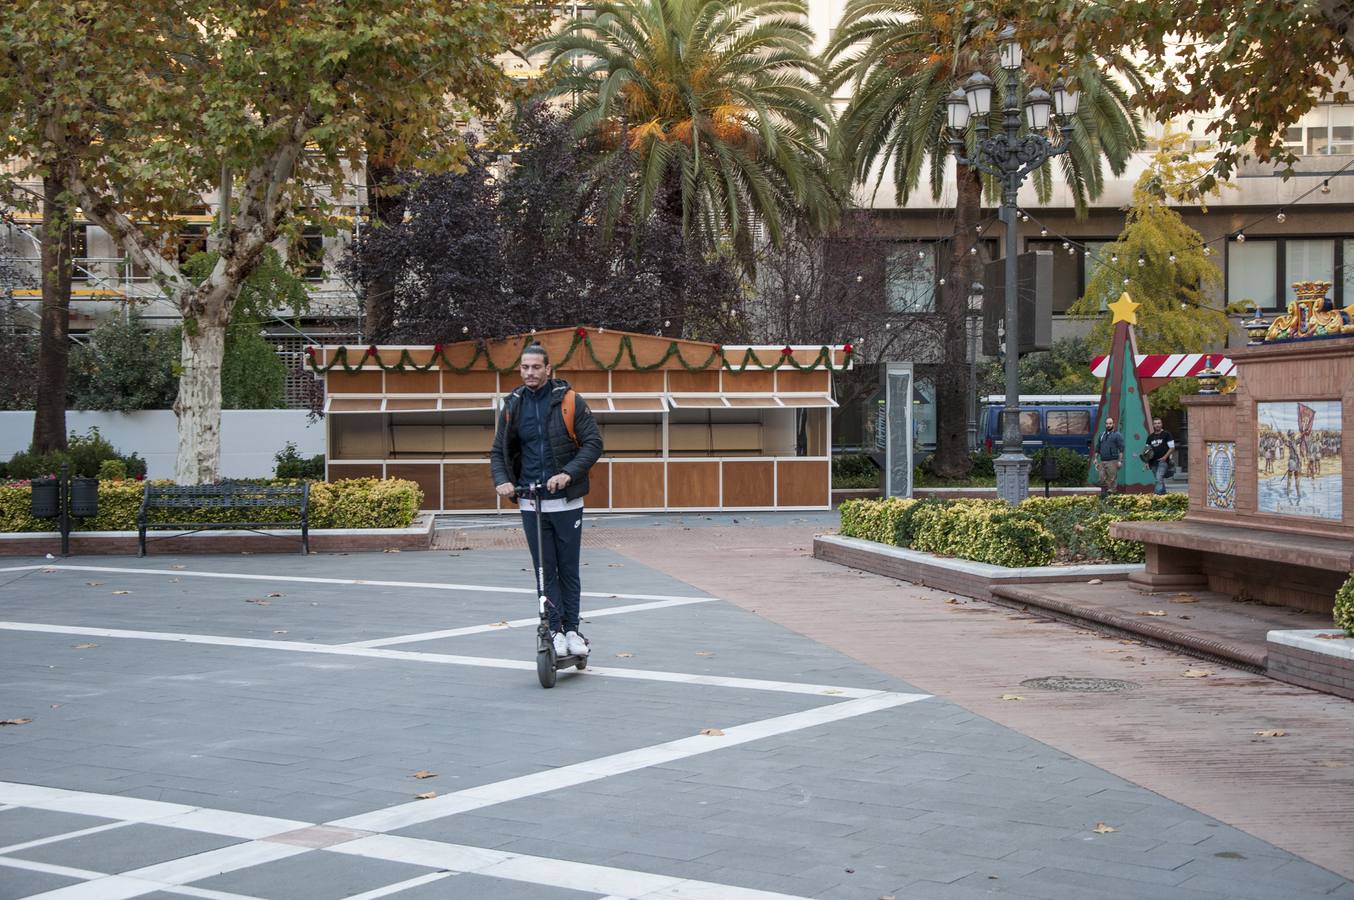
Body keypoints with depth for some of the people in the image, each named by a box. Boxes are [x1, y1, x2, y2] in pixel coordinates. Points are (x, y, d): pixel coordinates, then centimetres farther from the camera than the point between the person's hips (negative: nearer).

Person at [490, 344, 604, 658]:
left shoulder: (570, 401, -3)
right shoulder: (513, 406, 7)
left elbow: (593, 443, -5)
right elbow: (498, 451, 12)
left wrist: (568, 473, -19)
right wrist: (501, 479, -8)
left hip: (566, 501, -2)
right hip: (531, 503, 2)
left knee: (568, 569, 5)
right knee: (545, 570, 4)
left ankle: (571, 629, 16)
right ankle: (555, 631, 10)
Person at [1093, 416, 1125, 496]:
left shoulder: (1117, 435, 1)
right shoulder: (1102, 434, 18)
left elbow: (1121, 449, -4)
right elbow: (1097, 448, 23)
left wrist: (1120, 460, -11)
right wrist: (1095, 459, 16)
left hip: (1112, 462, -5)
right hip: (1102, 461, 5)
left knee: (1112, 480, -8)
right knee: (1102, 480, 3)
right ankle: (1103, 496, 8)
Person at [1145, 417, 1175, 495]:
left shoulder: (1166, 434, 1)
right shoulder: (1150, 437, 16)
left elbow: (1172, 448, -2)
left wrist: (1165, 457, -14)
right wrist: (1147, 462, 5)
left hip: (1163, 461, -6)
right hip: (1153, 462, 6)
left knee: (1159, 479, -19)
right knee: (1160, 480, 12)